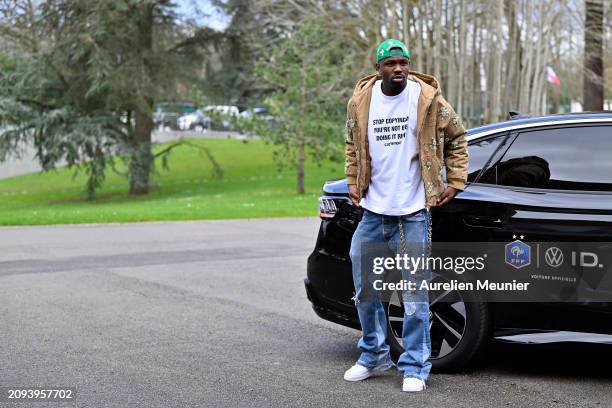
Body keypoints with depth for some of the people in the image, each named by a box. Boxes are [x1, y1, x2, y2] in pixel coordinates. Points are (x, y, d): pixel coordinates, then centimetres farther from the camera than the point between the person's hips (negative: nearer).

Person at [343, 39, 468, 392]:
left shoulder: (428, 99, -5)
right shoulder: (361, 101, 3)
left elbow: (457, 138, 8)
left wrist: (456, 182, 2)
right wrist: (355, 186, 13)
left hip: (413, 211, -4)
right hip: (373, 211, 4)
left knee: (414, 295, -2)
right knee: (365, 290, 11)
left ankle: (415, 367, 9)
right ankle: (374, 355, 29)